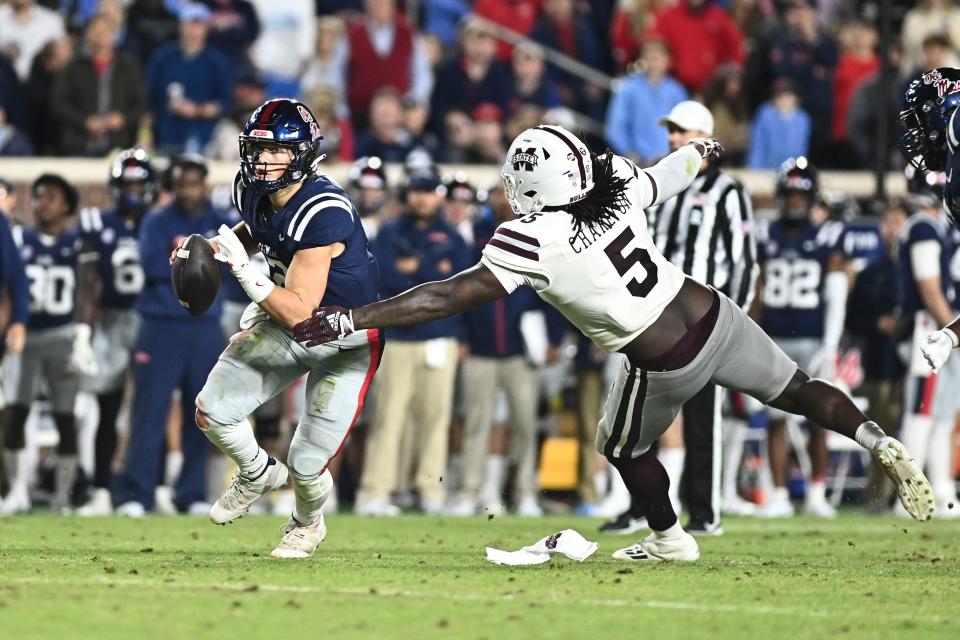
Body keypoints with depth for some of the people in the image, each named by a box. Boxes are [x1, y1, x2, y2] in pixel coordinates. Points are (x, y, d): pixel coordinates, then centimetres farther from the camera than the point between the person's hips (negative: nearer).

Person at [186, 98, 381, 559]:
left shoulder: (323, 214, -33)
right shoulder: (255, 193, -9)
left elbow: (298, 312, -33)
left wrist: (242, 267, -37)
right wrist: (209, 249, -1)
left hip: (346, 340, -7)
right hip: (284, 326, 7)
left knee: (306, 465, -6)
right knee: (212, 413, -5)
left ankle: (308, 524, 31)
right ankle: (256, 475, 28)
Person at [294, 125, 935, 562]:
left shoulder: (531, 242, -21)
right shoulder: (617, 181, -6)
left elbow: (449, 297, -22)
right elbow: (677, 170, 18)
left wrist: (350, 320, -20)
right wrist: (704, 148, 43)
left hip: (665, 365, -4)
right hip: (715, 315, 4)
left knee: (625, 448, 26)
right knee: (798, 389, 23)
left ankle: (668, 539, 43)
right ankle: (879, 441, 6)